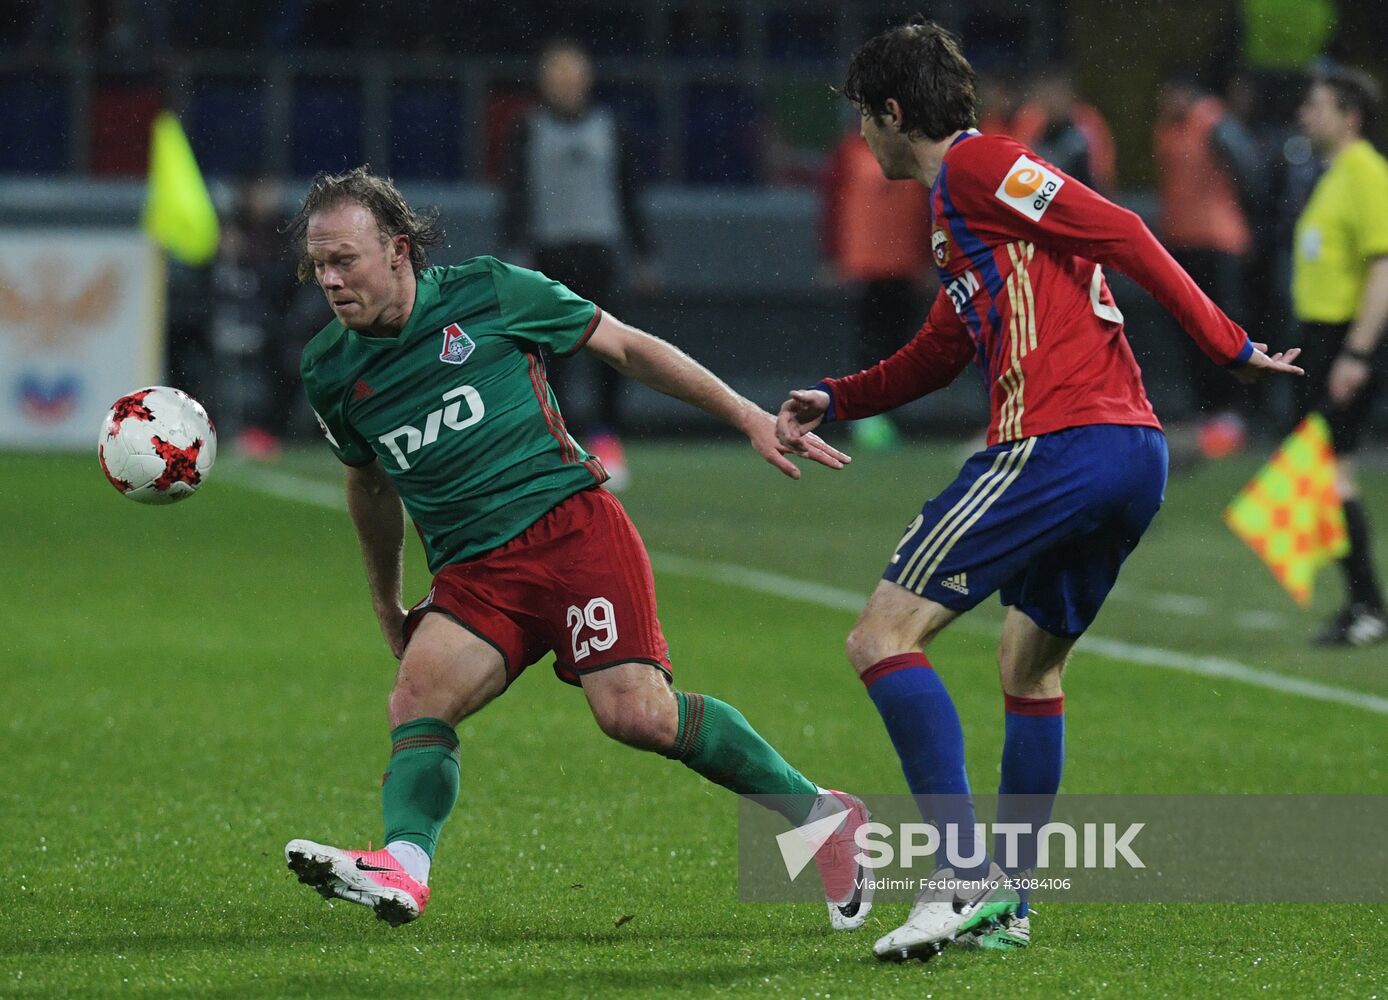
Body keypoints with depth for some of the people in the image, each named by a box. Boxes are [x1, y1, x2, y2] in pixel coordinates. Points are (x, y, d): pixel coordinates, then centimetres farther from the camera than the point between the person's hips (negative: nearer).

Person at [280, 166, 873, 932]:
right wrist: (385, 602, 36)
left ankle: (818, 814, -4)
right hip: (471, 573, 4)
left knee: (635, 712, -20)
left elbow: (624, 346, 7)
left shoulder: (488, 294, -1)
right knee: (419, 693, -24)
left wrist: (747, 417, 5)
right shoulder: (331, 373, 10)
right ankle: (402, 867, -41)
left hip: (568, 521, -4)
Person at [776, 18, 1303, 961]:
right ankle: (1006, 901, 25)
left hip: (1054, 446, -10)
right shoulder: (967, 191, 28)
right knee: (1031, 663, 24)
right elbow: (940, 353, 36)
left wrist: (1226, 344, -12)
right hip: (1135, 453, 10)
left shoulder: (977, 164, -2)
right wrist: (835, 401, 25)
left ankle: (965, 874, -18)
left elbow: (1119, 233, -11)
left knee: (884, 636, -8)